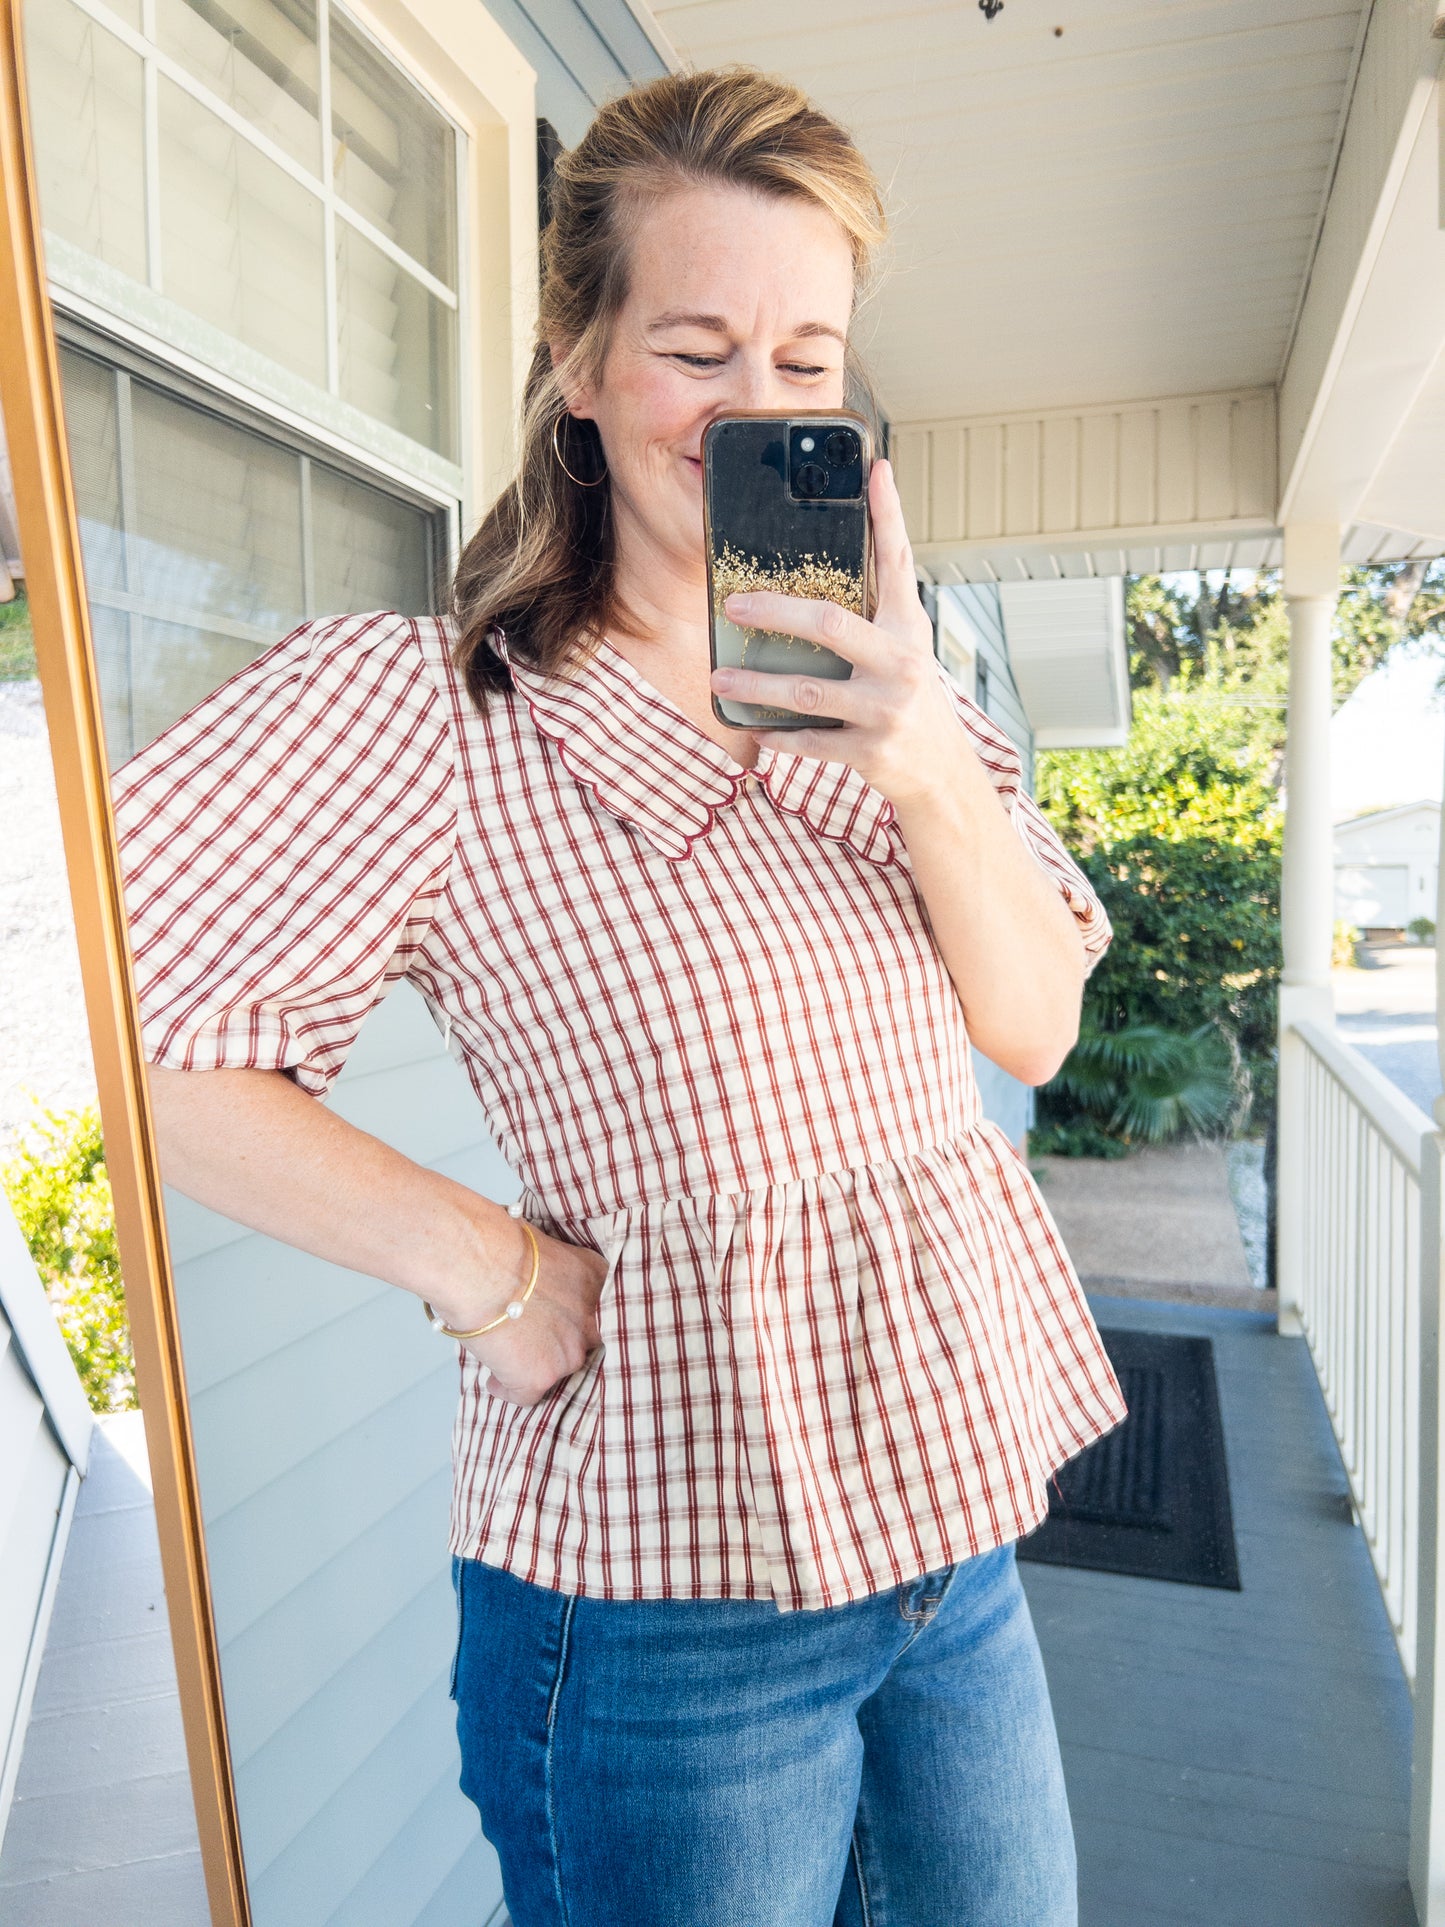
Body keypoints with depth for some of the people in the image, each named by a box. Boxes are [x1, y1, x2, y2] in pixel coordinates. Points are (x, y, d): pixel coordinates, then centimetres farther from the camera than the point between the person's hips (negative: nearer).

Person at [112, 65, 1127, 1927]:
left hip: (955, 1520, 6)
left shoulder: (887, 688, 4)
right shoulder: (434, 709, -15)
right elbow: (146, 1029, -16)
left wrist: (936, 776, -20)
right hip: (670, 1590, -5)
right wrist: (487, 1266, -17)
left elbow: (1035, 1028, -2)